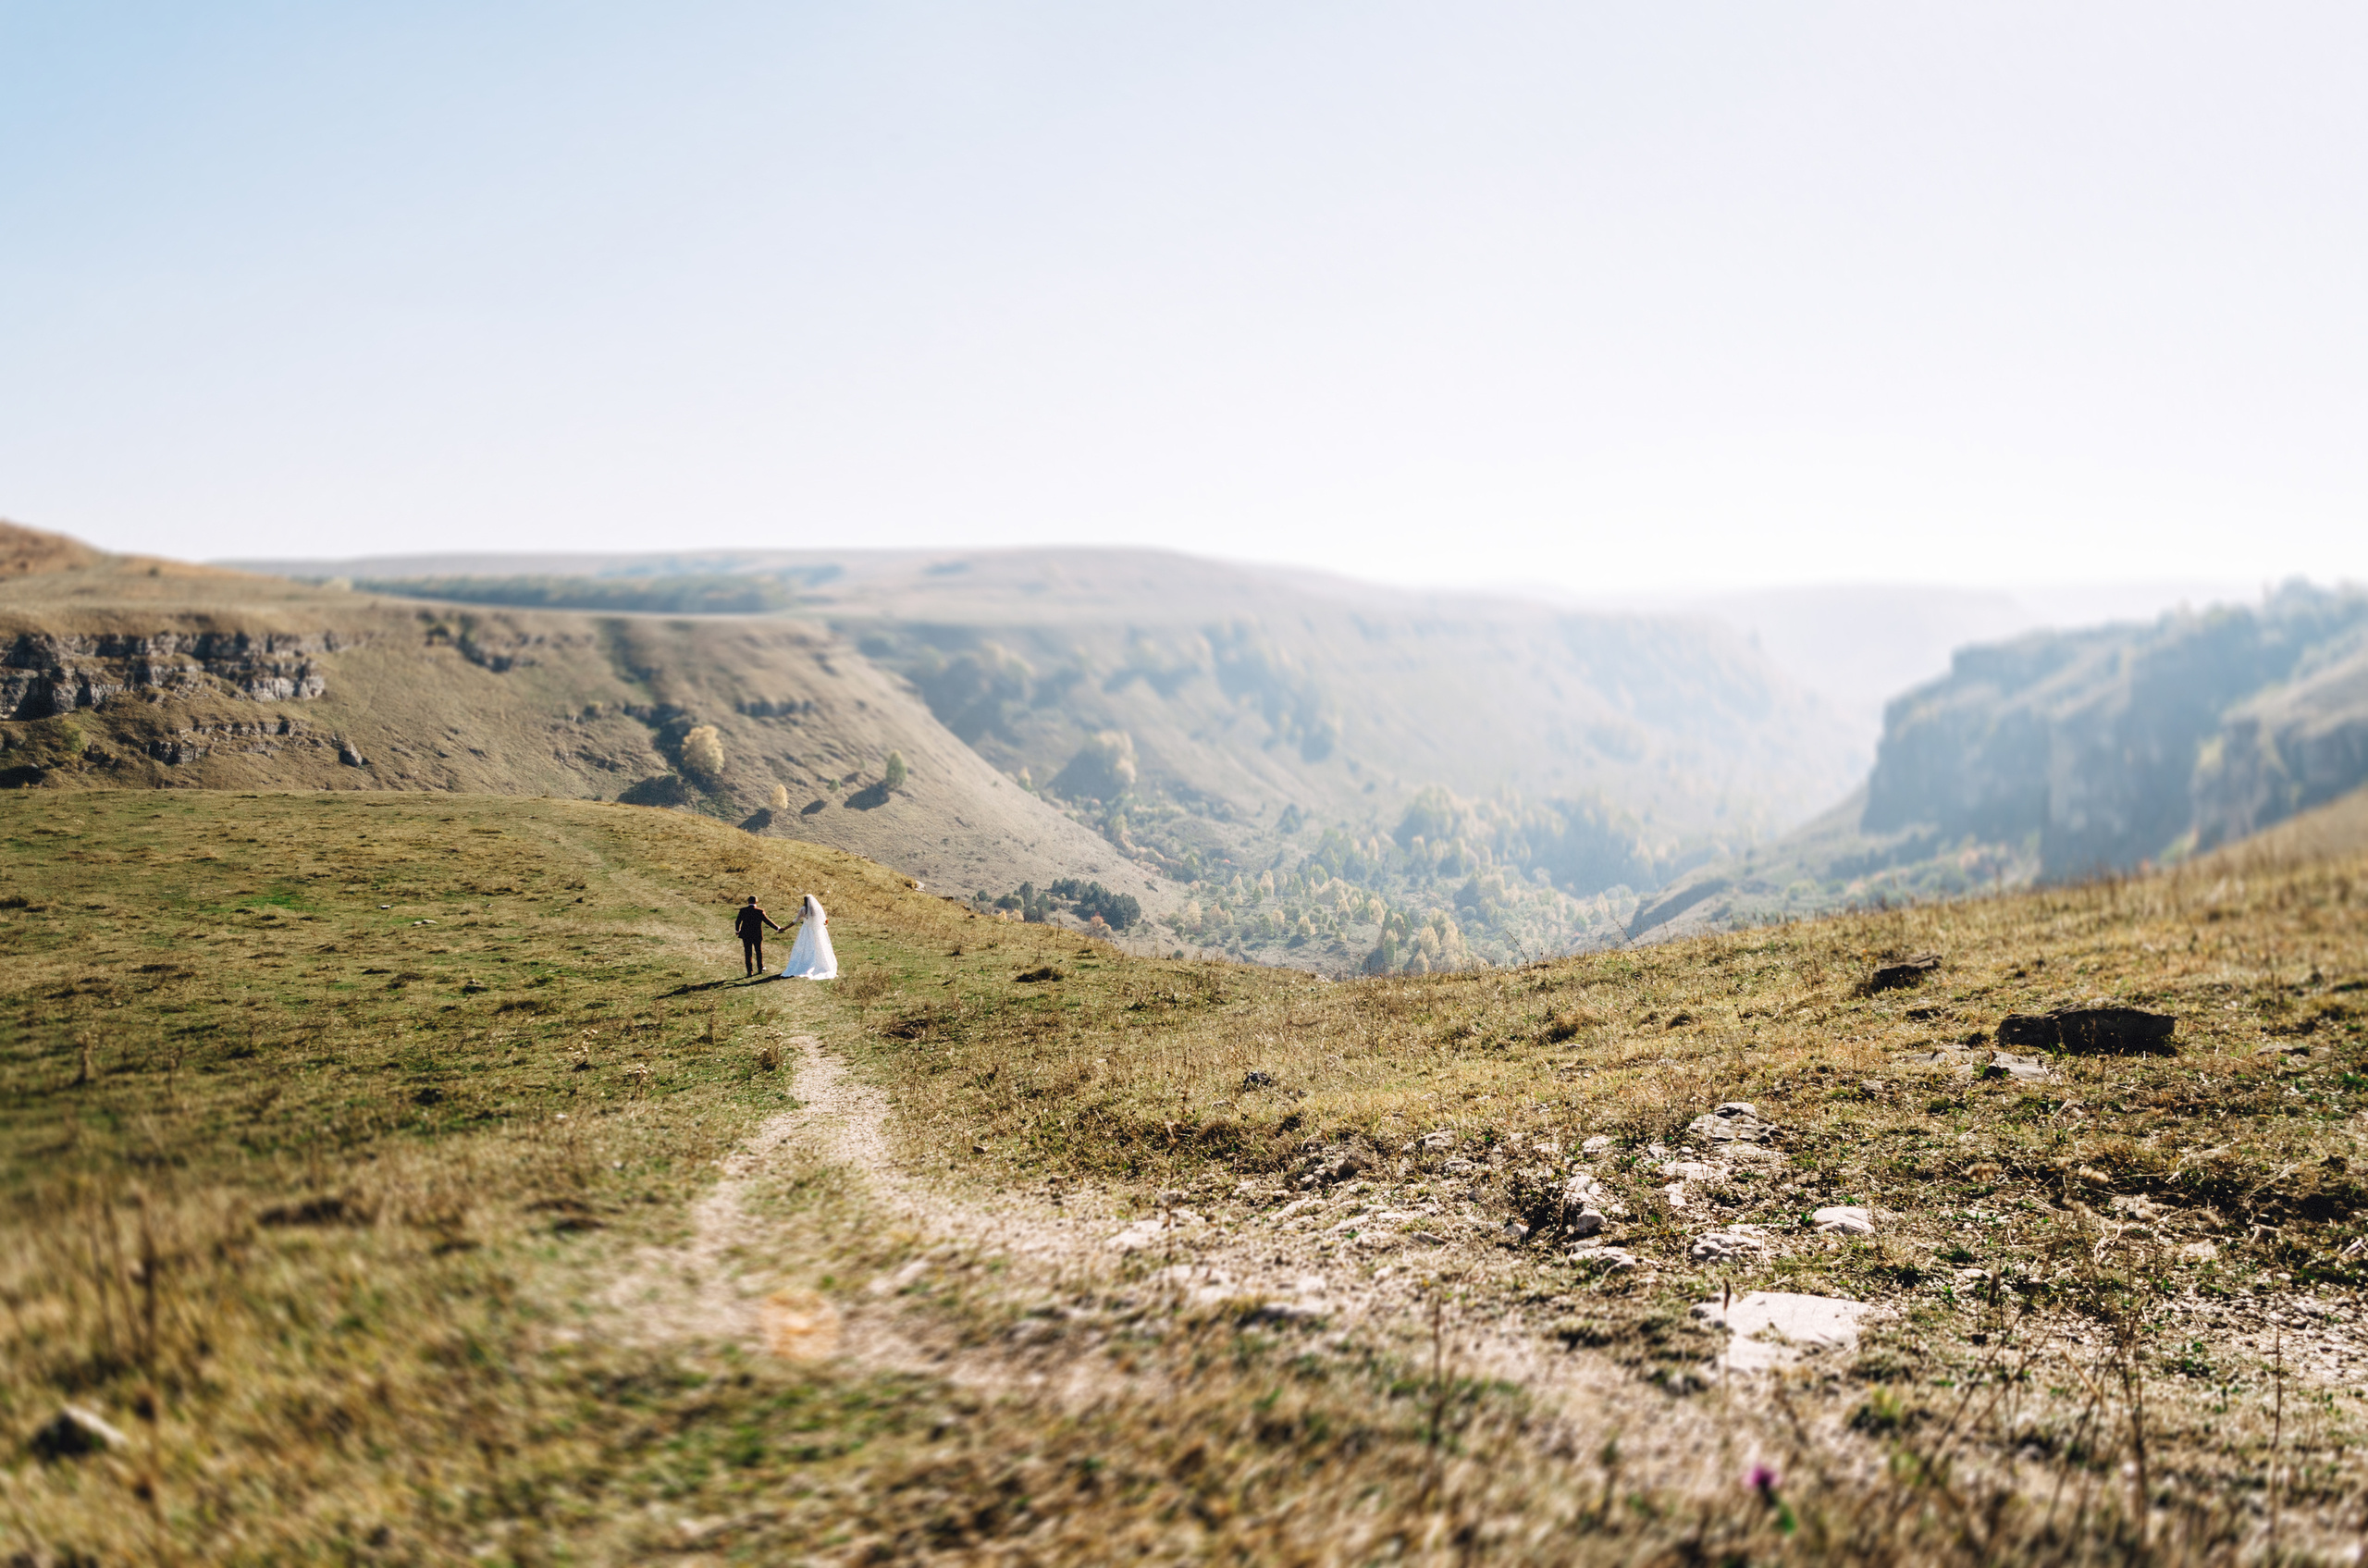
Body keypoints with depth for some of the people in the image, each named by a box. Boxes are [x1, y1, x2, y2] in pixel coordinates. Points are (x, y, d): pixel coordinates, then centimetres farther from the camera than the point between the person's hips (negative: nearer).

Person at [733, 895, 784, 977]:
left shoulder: (743, 910, -10)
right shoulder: (760, 912, -13)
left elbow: (737, 922, -2)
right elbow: (768, 921, -8)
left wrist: (737, 930, 18)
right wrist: (778, 928, 2)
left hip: (746, 936, 0)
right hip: (757, 936, 0)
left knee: (748, 954, 7)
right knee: (759, 952, 19)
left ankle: (750, 971, 5)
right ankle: (760, 969, 32)